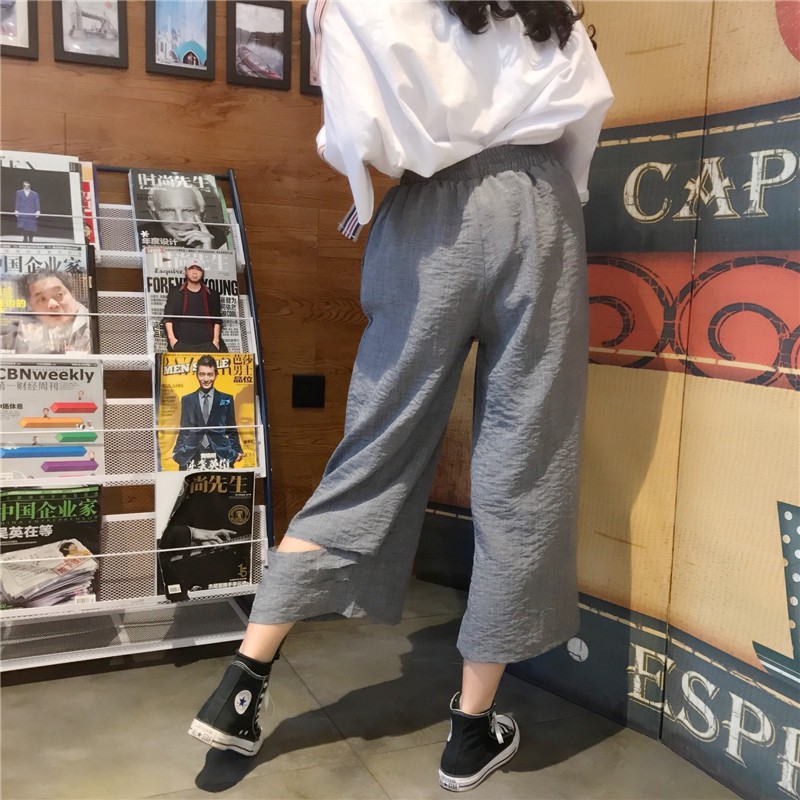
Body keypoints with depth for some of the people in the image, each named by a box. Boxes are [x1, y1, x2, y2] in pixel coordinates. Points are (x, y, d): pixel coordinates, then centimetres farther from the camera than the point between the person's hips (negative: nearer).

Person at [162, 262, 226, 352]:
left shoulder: (211, 295, 13)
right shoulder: (175, 292, 11)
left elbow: (217, 320, 11)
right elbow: (168, 317, 7)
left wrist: (216, 340, 1)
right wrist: (171, 338, -4)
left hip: (207, 343, 1)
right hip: (182, 344, -1)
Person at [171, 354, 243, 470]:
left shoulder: (227, 400, 10)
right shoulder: (187, 400, 12)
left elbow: (232, 430, 10)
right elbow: (183, 431, 13)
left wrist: (236, 451, -3)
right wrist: (177, 452, 0)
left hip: (220, 456, 0)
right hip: (192, 456, 1)